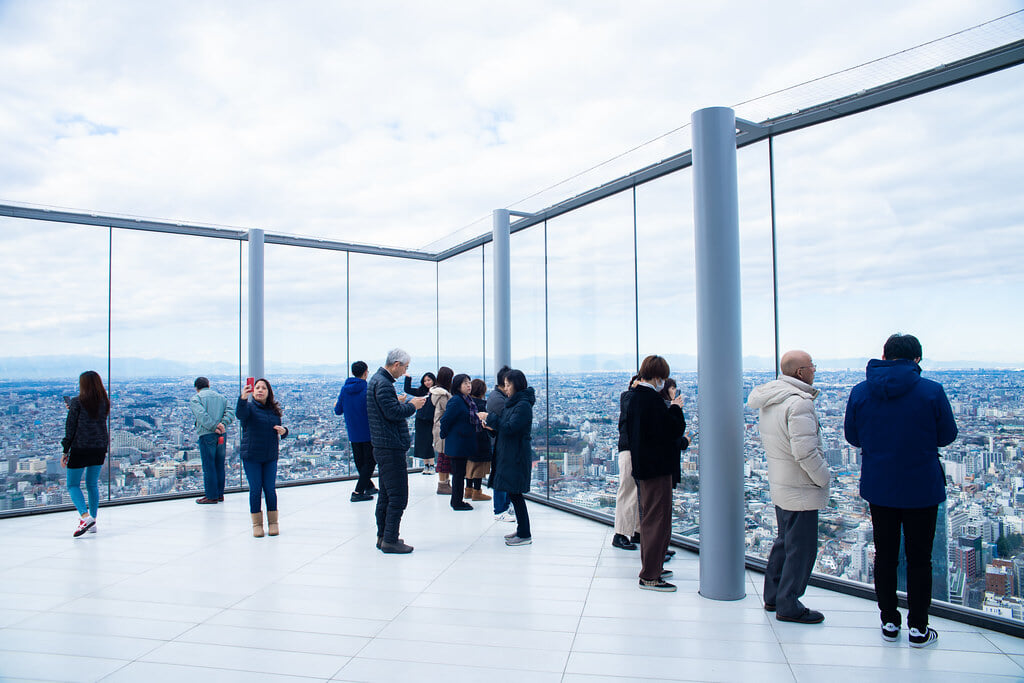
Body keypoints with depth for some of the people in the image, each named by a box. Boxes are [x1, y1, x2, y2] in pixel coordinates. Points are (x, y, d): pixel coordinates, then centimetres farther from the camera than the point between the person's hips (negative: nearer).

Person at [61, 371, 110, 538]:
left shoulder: (78, 402, -9)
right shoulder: (104, 403, 4)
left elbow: (70, 428, -7)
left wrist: (65, 451, -1)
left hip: (80, 449, -5)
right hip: (100, 449, 5)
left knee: (73, 485, 5)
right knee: (92, 484, 15)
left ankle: (85, 516, -16)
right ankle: (92, 521, 18)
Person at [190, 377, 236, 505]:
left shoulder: (195, 398, 0)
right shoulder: (221, 397, 16)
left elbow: (201, 415, -16)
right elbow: (230, 410, 2)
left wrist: (214, 427, -16)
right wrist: (223, 423, -9)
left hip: (206, 435, -5)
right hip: (222, 435, 5)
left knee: (208, 466, 0)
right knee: (219, 465, 13)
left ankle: (211, 496, 3)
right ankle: (220, 494, 19)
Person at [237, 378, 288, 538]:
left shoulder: (274, 410, 9)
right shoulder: (249, 407, -3)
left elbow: (279, 432, 19)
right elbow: (239, 414, -27)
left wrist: (284, 431, -5)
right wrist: (243, 397, -45)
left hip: (270, 456, 3)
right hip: (251, 457, -3)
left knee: (270, 489, 5)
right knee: (255, 489, 1)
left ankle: (273, 522, 16)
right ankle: (256, 524, 13)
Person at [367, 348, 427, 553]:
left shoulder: (377, 380, 16)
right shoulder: (383, 383, -17)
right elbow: (393, 412, -23)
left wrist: (404, 404, 11)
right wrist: (412, 405, -8)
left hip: (384, 446, 11)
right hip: (391, 448, -11)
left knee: (386, 494, 17)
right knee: (398, 496, -5)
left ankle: (383, 536, 25)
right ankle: (390, 540, 0)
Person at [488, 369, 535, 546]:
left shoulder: (523, 405, -16)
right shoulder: (513, 403, 14)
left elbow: (509, 428, -22)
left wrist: (490, 419, -15)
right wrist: (491, 425, 0)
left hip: (517, 456, -9)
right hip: (508, 454, 9)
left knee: (514, 493, -4)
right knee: (513, 493, 14)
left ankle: (525, 535, 4)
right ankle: (521, 530, 24)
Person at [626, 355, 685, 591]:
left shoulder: (635, 397, 10)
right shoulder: (652, 399, -20)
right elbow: (675, 429, -19)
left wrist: (670, 409, 13)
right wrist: (676, 408, -3)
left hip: (642, 465, 10)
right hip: (657, 466, -10)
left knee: (649, 517, 19)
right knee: (658, 519, -3)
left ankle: (651, 567, 30)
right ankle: (650, 576, 2)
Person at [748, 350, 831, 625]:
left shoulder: (769, 399, 8)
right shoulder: (799, 402, -22)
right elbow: (805, 451, -26)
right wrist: (824, 478, -10)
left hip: (779, 485, 10)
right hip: (801, 490, -10)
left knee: (785, 541, 21)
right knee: (801, 548, 3)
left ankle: (773, 596, 32)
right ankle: (788, 606, 14)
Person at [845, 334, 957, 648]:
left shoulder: (860, 392, -6)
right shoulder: (932, 391, -13)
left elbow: (852, 437, 3)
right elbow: (947, 436, -2)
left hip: (878, 488, 2)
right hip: (922, 489, -2)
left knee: (885, 555, 14)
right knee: (919, 558, 11)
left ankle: (889, 622, 23)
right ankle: (918, 628, 20)